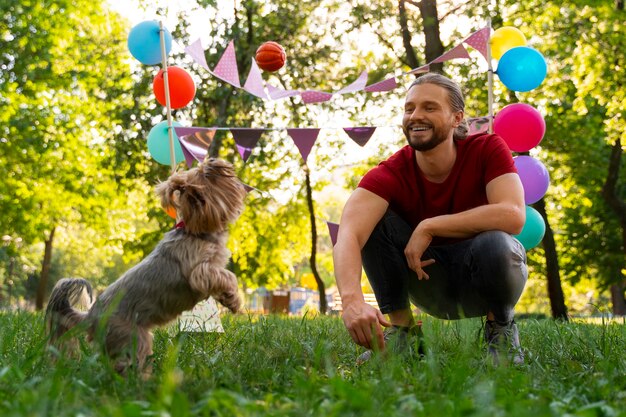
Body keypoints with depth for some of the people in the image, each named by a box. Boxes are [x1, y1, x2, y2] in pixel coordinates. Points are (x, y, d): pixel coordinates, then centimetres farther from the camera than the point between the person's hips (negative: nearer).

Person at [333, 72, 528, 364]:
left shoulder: (487, 149, -19)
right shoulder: (389, 174, -20)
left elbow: (513, 216, -36)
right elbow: (347, 236, -38)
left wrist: (428, 227, -34)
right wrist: (352, 300, -58)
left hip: (483, 274, -1)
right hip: (427, 275, 1)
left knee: (495, 244, -36)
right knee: (373, 220, -23)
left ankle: (501, 324, -6)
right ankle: (399, 324, -11)